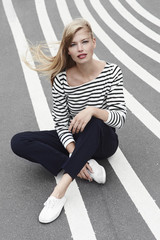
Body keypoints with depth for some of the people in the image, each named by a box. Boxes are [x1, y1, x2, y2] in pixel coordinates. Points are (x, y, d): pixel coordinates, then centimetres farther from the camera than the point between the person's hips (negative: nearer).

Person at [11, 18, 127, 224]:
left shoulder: (111, 72, -14)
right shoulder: (61, 80, -11)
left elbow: (120, 118, -19)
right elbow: (61, 123, -9)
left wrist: (93, 110, -38)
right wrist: (73, 151, -25)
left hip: (103, 140, -2)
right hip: (74, 139, 3)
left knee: (94, 124, -40)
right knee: (18, 142, -17)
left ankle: (60, 191, -37)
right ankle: (87, 165, -23)